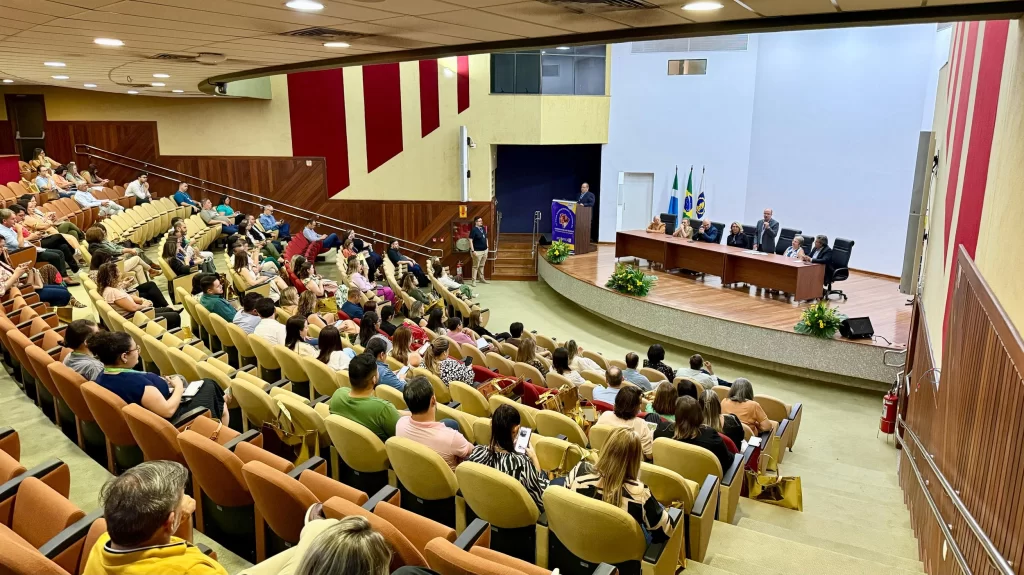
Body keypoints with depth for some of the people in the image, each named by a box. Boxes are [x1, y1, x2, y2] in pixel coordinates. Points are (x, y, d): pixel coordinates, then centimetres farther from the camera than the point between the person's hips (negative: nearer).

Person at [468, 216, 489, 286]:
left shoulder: (483, 228, 7)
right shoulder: (474, 230, -13)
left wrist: (487, 247, 15)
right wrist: (473, 251, -19)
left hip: (485, 250, 7)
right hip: (477, 251, -7)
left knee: (482, 265, 17)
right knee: (476, 266, -2)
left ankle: (482, 278, 28)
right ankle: (474, 281, 3)